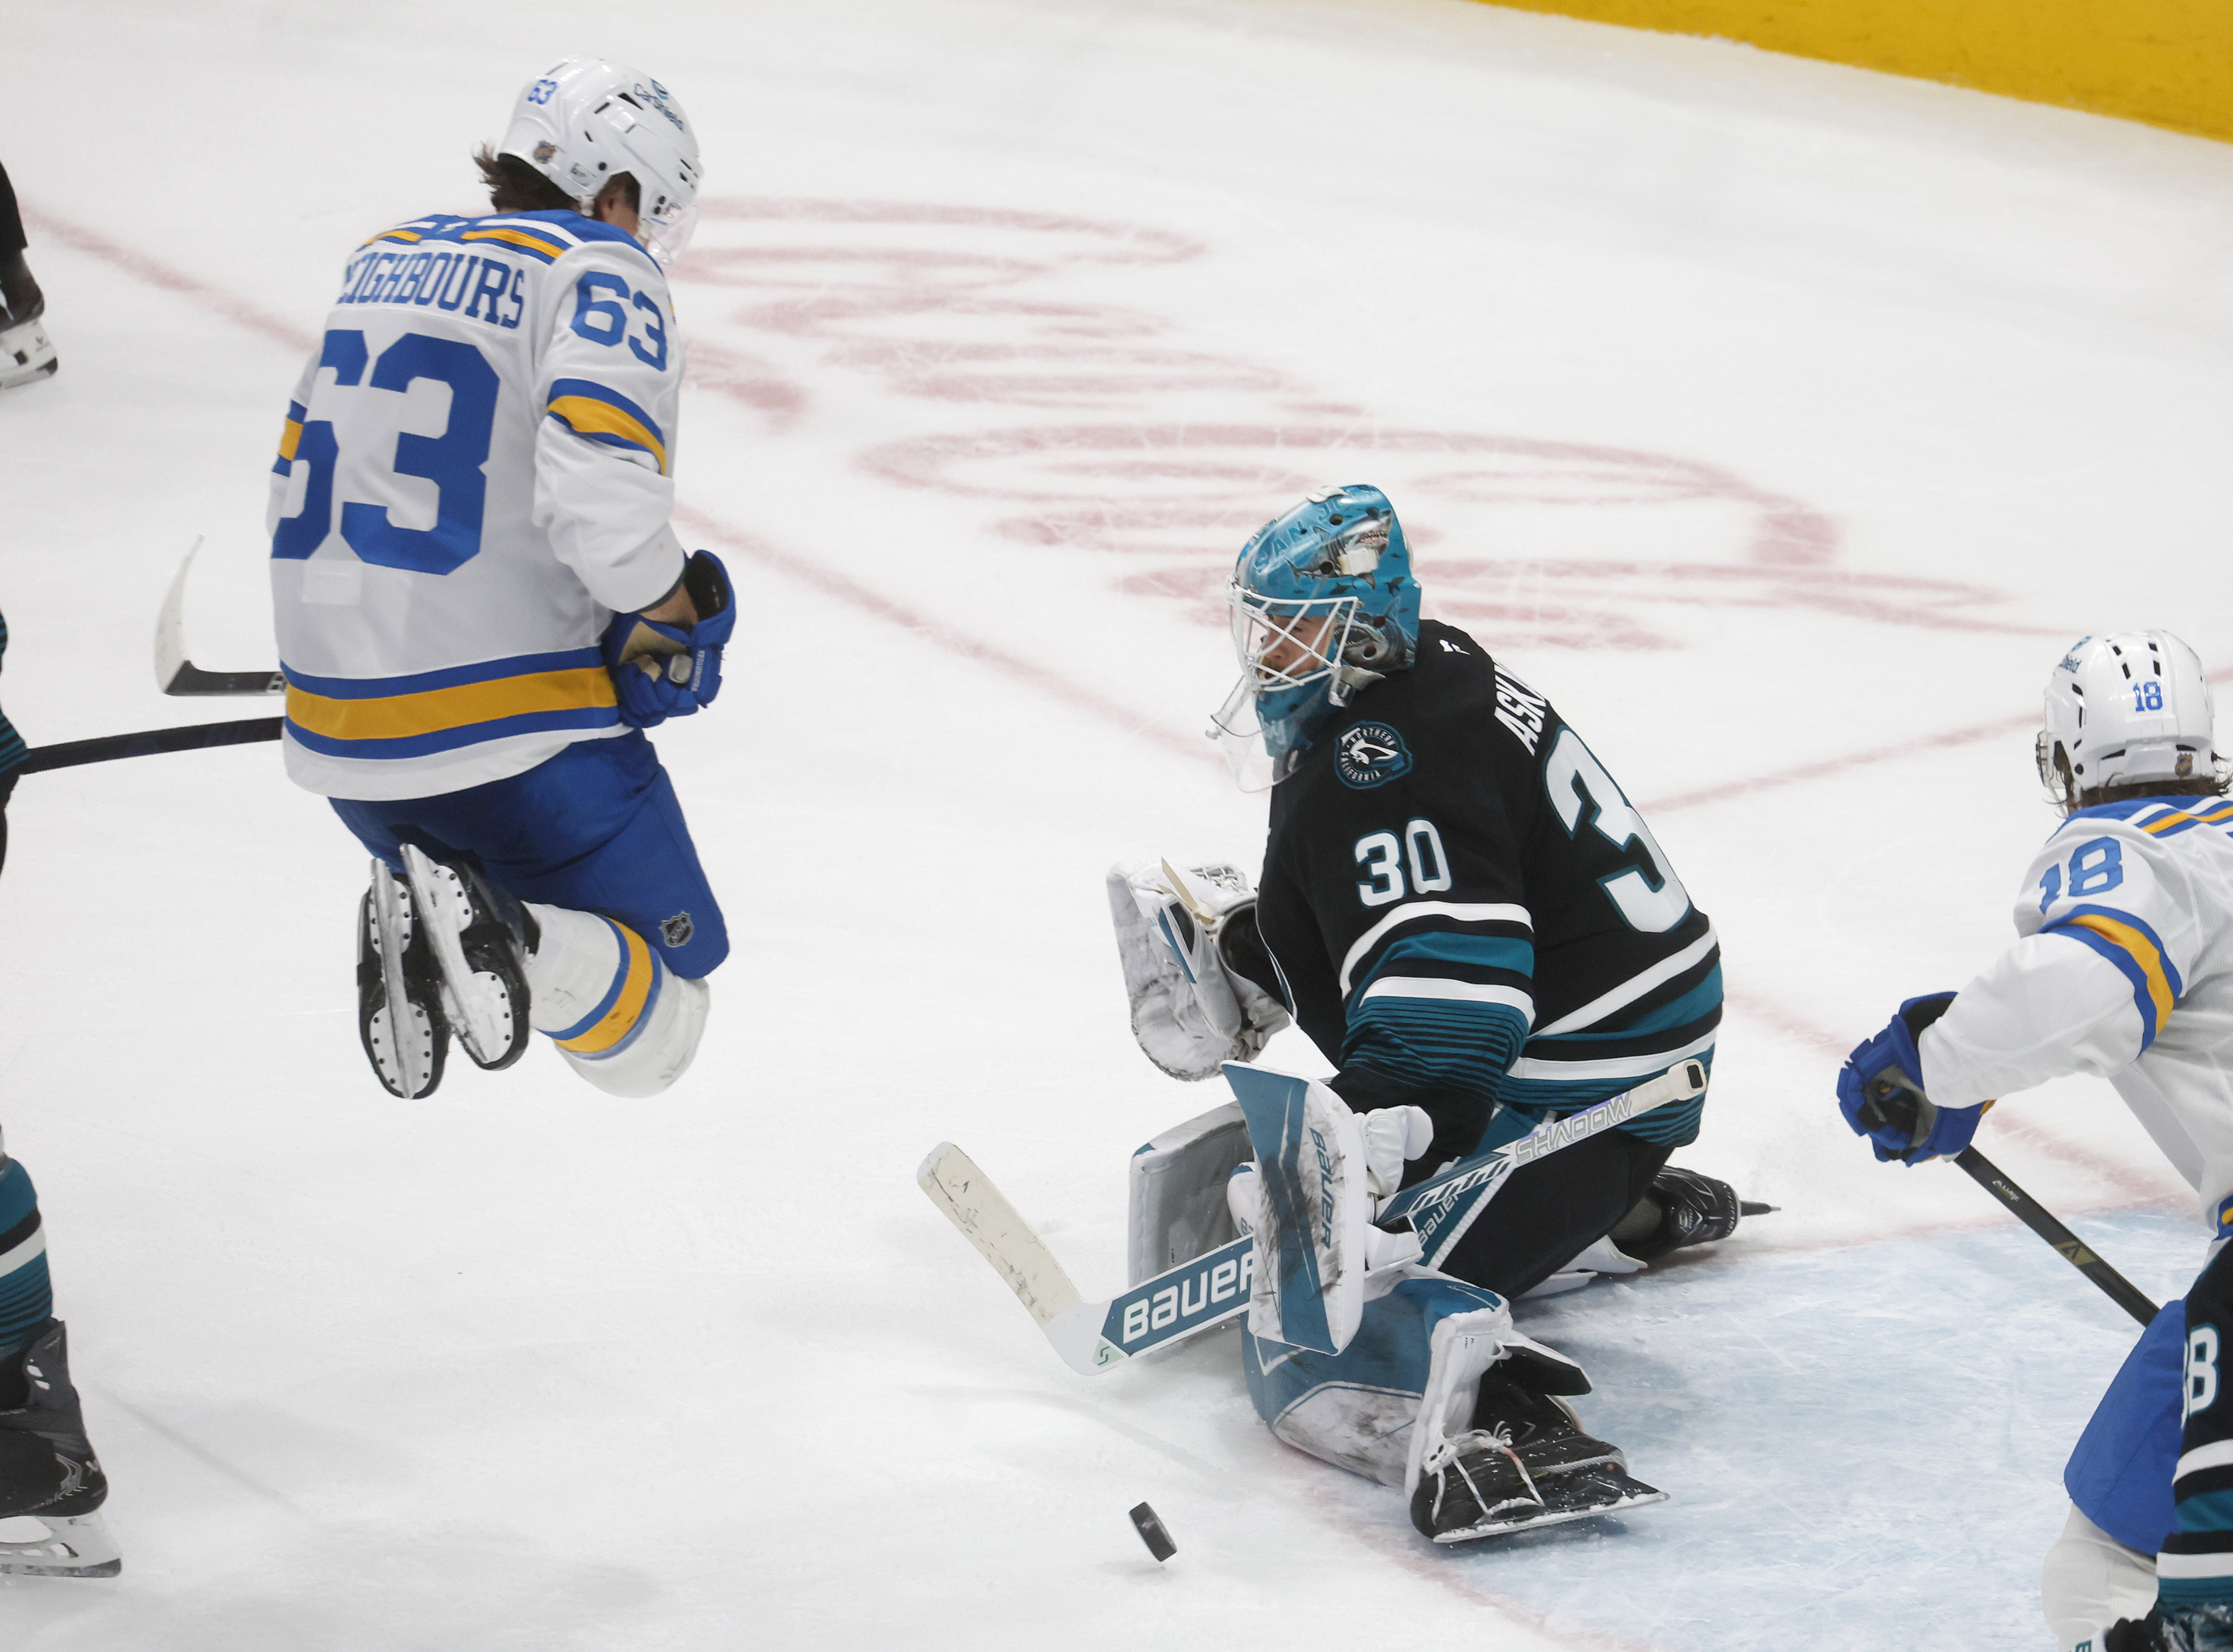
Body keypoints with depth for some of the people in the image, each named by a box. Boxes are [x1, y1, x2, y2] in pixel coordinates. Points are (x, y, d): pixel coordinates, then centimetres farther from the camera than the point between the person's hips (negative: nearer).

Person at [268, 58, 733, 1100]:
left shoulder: (387, 260, 14)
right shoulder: (602, 273, -8)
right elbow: (600, 492, -24)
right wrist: (670, 610, -6)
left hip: (335, 738, 7)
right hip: (504, 732, -7)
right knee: (651, 1036, 4)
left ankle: (414, 920, 4)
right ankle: (510, 937, -25)